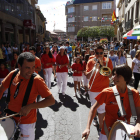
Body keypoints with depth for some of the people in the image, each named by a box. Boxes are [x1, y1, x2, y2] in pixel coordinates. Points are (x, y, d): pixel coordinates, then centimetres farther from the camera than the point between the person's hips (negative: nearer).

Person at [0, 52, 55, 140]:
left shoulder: (37, 80, -24)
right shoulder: (13, 74, -10)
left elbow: (51, 100, -25)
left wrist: (30, 107, -31)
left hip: (26, 122, -5)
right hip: (10, 118, 5)